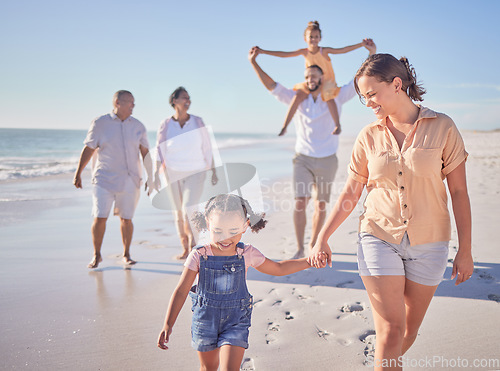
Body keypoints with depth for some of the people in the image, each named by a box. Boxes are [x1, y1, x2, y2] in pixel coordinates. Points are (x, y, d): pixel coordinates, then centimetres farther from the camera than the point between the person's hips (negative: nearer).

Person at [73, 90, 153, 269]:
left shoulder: (138, 126, 7)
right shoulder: (100, 123, -1)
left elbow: (145, 153, 10)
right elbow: (88, 149, 2)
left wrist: (150, 178, 7)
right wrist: (78, 173, 1)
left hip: (129, 180, 2)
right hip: (104, 178, -2)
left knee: (126, 219, 5)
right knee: (99, 218, -6)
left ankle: (126, 255, 22)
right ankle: (97, 255, 13)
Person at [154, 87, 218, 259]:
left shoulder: (198, 122, 1)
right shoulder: (166, 125, 0)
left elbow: (207, 149, 6)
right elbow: (159, 151, 2)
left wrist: (213, 171, 5)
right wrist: (156, 174, -6)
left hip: (195, 173, -1)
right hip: (174, 174, 1)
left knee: (188, 208, -18)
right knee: (179, 213, 7)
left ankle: (192, 242, -3)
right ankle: (185, 248, 20)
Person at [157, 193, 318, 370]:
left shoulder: (247, 254, -10)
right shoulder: (199, 256, -15)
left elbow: (278, 268, 5)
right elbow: (181, 291, -11)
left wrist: (309, 261, -3)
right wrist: (168, 324, -17)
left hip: (236, 322, 0)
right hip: (205, 321, 1)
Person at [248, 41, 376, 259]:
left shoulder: (336, 98, 2)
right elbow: (272, 87, -1)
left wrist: (372, 55, -8)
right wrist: (254, 63, -10)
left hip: (327, 160, 1)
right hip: (303, 159, 0)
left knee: (321, 205, 7)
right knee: (300, 202, -12)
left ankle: (313, 245, 23)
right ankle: (299, 249, -5)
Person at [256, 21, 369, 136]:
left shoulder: (324, 51, -11)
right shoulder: (304, 52, -3)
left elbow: (342, 50, -18)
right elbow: (284, 54, -2)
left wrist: (361, 44, -27)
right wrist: (263, 51, -6)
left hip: (327, 82, -2)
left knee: (329, 97, -32)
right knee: (298, 96, -21)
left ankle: (337, 125, -20)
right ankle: (284, 127, -19)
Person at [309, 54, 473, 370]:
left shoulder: (442, 127, -5)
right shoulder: (369, 137, -1)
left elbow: (459, 192, -2)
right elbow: (351, 194, 7)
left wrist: (465, 250, -2)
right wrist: (323, 238, 6)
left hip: (429, 243, 0)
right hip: (379, 239, 0)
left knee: (410, 329, 14)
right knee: (390, 331, -5)